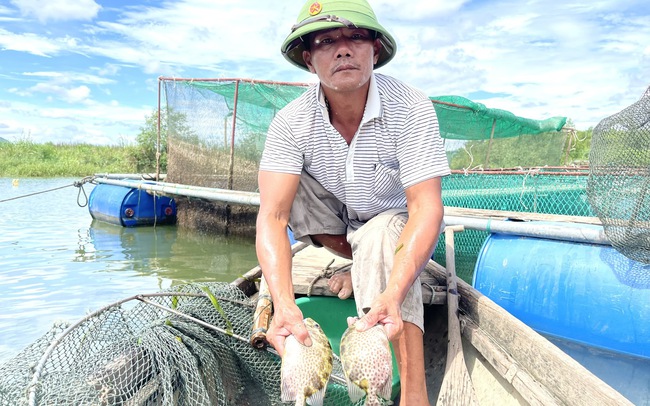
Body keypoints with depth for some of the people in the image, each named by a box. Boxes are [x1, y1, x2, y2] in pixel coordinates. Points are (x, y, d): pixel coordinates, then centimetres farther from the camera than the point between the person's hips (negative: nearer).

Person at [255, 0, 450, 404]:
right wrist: (284, 304, -48)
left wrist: (392, 296, -49)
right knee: (287, 187, -22)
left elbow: (426, 207, -32)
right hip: (341, 224, 3)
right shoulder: (291, 122, -21)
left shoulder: (411, 107, -26)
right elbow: (272, 215, -31)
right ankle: (362, 264, -5)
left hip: (399, 223, -2)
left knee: (380, 240, -36)